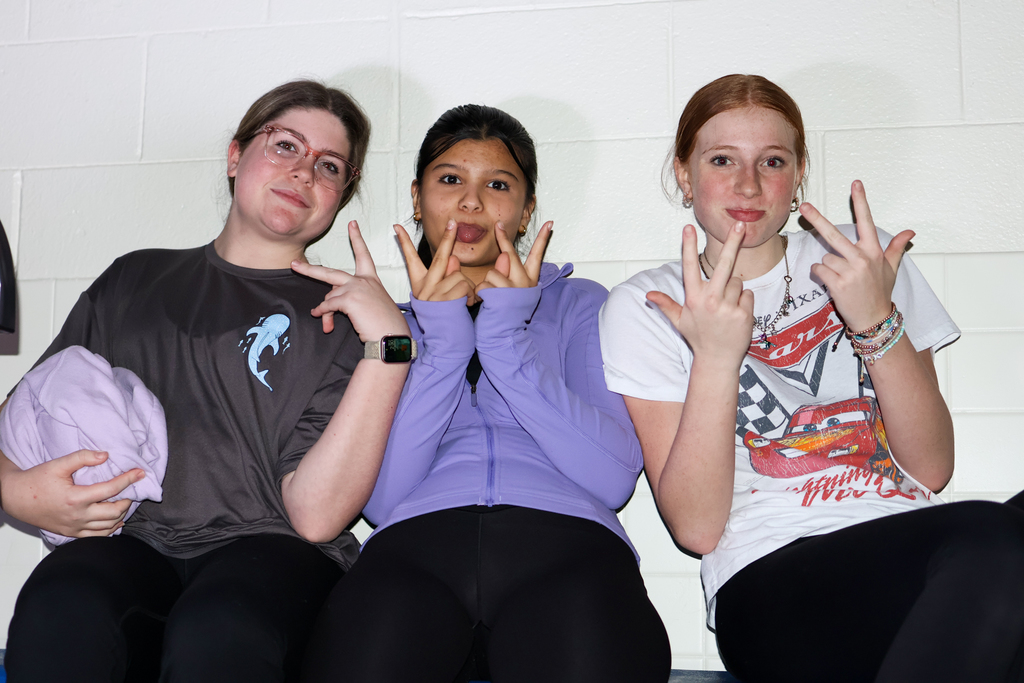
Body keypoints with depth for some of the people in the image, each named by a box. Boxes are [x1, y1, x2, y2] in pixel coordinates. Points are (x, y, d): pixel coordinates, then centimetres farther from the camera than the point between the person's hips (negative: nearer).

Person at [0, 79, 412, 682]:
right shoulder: (135, 281, 21)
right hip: (131, 543, 3)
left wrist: (390, 344, -12)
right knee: (61, 612, -34)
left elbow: (314, 514, -7)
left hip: (269, 551, -2)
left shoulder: (343, 317, 9)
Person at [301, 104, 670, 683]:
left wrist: (506, 340, -2)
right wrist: (442, 343, -2)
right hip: (417, 542, 1)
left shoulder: (579, 304, 22)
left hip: (561, 534, 0)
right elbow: (379, 497, 6)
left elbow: (615, 477, 3)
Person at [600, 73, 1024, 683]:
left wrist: (876, 322, -7)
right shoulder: (644, 307, 7)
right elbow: (697, 528, -3)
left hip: (914, 544, 3)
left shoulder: (865, 261, 16)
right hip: (773, 581, -3)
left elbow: (932, 469, 7)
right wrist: (715, 358, -15)